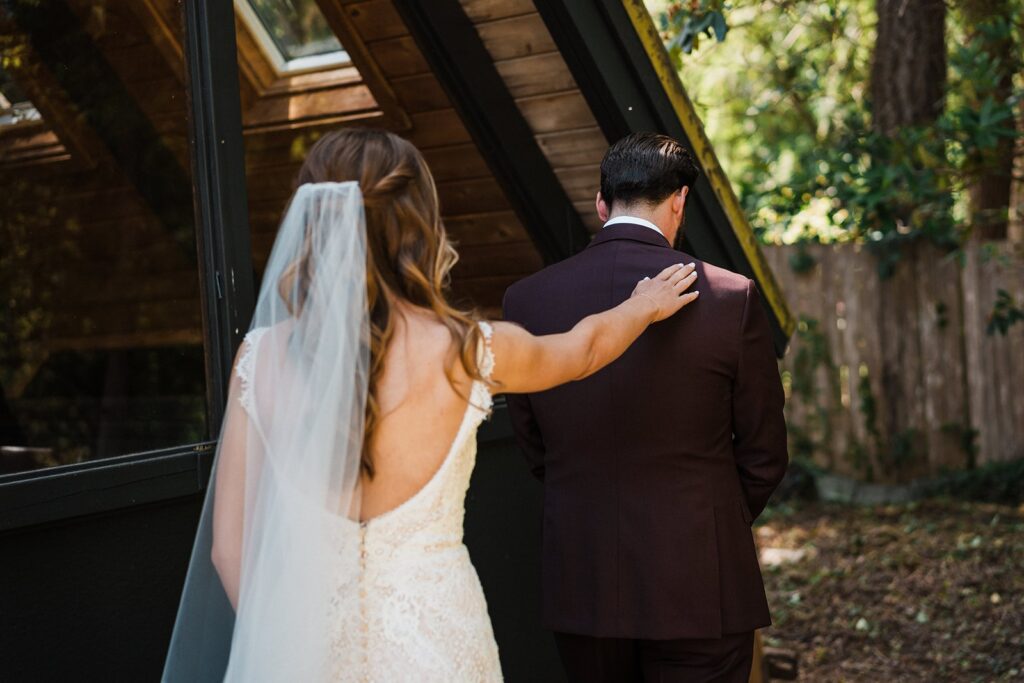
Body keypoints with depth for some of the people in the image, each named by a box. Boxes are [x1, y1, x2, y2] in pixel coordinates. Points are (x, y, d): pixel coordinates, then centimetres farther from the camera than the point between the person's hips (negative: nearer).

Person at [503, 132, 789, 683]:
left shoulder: (526, 300, -4)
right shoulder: (729, 297, -11)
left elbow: (533, 450, 6)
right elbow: (764, 456, -2)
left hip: (579, 583, 3)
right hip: (699, 583, -2)